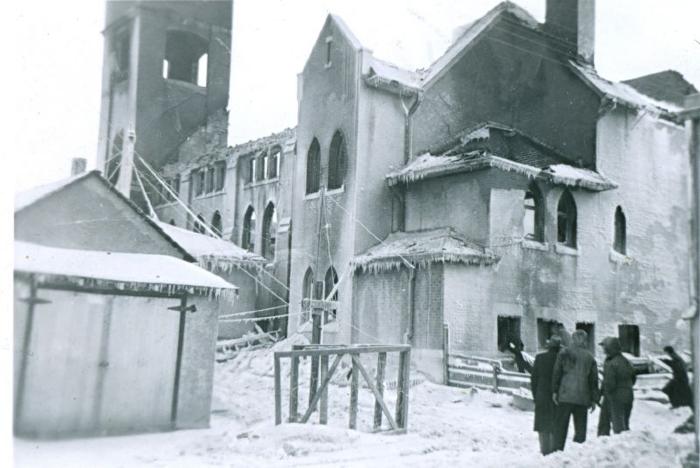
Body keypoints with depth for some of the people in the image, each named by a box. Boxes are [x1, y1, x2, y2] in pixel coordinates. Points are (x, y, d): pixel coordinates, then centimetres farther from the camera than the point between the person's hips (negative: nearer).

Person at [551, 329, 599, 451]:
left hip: (565, 395, -3)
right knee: (580, 427, 9)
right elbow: (594, 379, 10)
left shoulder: (564, 353, 1)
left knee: (560, 426, 1)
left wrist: (554, 391, -1)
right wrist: (594, 399, 13)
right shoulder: (590, 357, 10)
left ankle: (558, 450, -5)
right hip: (582, 397, 3)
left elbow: (557, 372, -4)